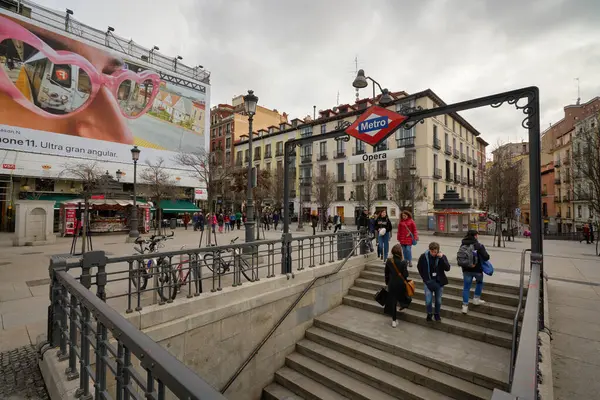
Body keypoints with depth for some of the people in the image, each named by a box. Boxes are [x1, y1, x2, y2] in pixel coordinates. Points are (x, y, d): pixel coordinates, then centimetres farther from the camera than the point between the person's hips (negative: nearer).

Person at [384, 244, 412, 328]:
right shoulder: (403, 262, -19)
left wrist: (387, 282, 15)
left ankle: (394, 321, 19)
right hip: (401, 284, -3)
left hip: (392, 284, 3)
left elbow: (386, 273, 2)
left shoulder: (388, 261, -9)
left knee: (392, 301, 11)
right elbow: (406, 274, -14)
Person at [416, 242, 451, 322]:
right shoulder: (424, 256, -12)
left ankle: (437, 314, 38)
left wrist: (441, 258, -30)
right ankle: (429, 313, 26)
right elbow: (419, 268, 2)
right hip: (428, 282, -1)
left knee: (438, 300, 12)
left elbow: (447, 268, -19)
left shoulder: (442, 256, -10)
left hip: (439, 282, 1)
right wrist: (425, 279, 2)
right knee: (428, 301, -2)